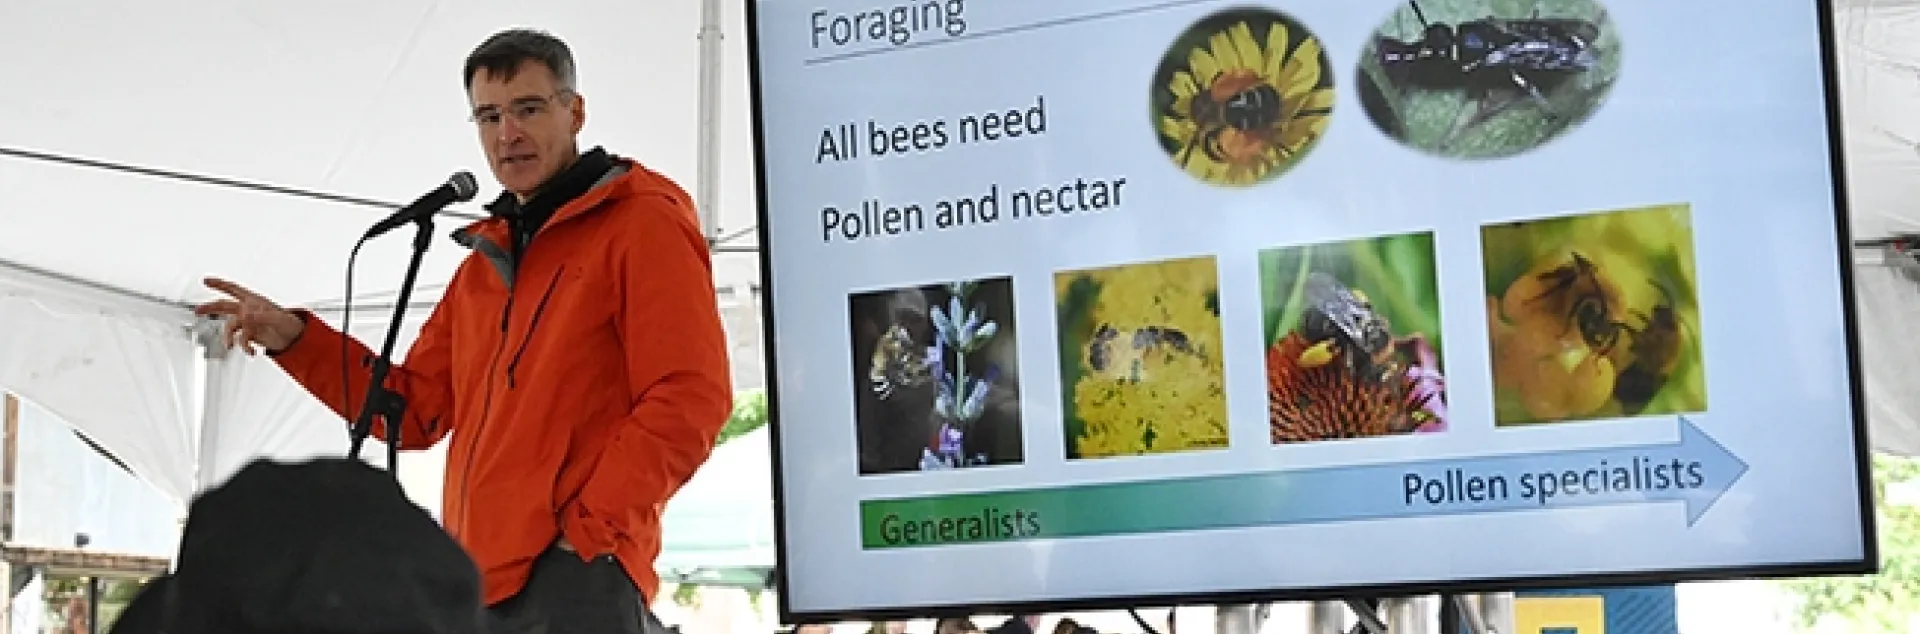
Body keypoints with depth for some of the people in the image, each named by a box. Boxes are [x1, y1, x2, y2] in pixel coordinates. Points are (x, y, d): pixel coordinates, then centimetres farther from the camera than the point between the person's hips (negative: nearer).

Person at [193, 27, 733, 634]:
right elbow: (416, 410, 21)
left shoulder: (644, 224, -2)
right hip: (479, 580, 8)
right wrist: (294, 338, 10)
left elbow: (690, 397, -13)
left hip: (574, 577, -8)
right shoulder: (483, 262, 22)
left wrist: (591, 530, -17)